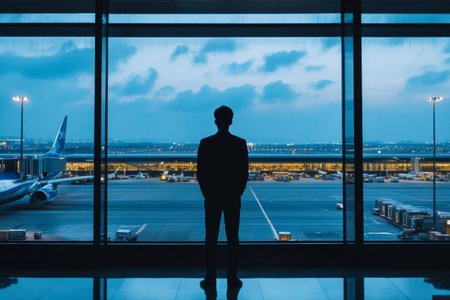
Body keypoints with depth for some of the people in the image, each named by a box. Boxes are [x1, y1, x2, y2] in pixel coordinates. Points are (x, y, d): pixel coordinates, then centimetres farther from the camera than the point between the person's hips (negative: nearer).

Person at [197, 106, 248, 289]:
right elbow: (245, 173, -2)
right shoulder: (240, 143, -4)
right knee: (232, 238, 7)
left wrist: (207, 193, 7)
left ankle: (210, 278, 10)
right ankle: (232, 278, 11)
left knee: (211, 238, 6)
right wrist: (238, 193, 8)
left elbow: (200, 173, -3)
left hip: (212, 198, 0)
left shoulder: (205, 143, -5)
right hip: (233, 198, 0)